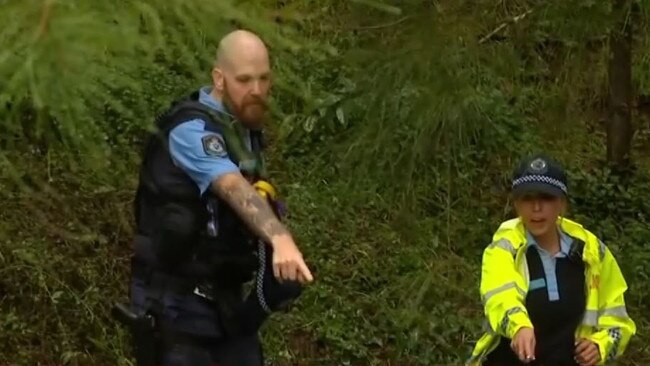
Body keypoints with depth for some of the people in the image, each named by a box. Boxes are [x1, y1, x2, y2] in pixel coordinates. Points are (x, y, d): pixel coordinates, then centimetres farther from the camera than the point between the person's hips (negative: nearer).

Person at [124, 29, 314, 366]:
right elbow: (236, 191, -38)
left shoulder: (245, 130, 9)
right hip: (175, 301, -8)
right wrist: (281, 239, -54)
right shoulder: (192, 130, -20)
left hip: (224, 298, 8)